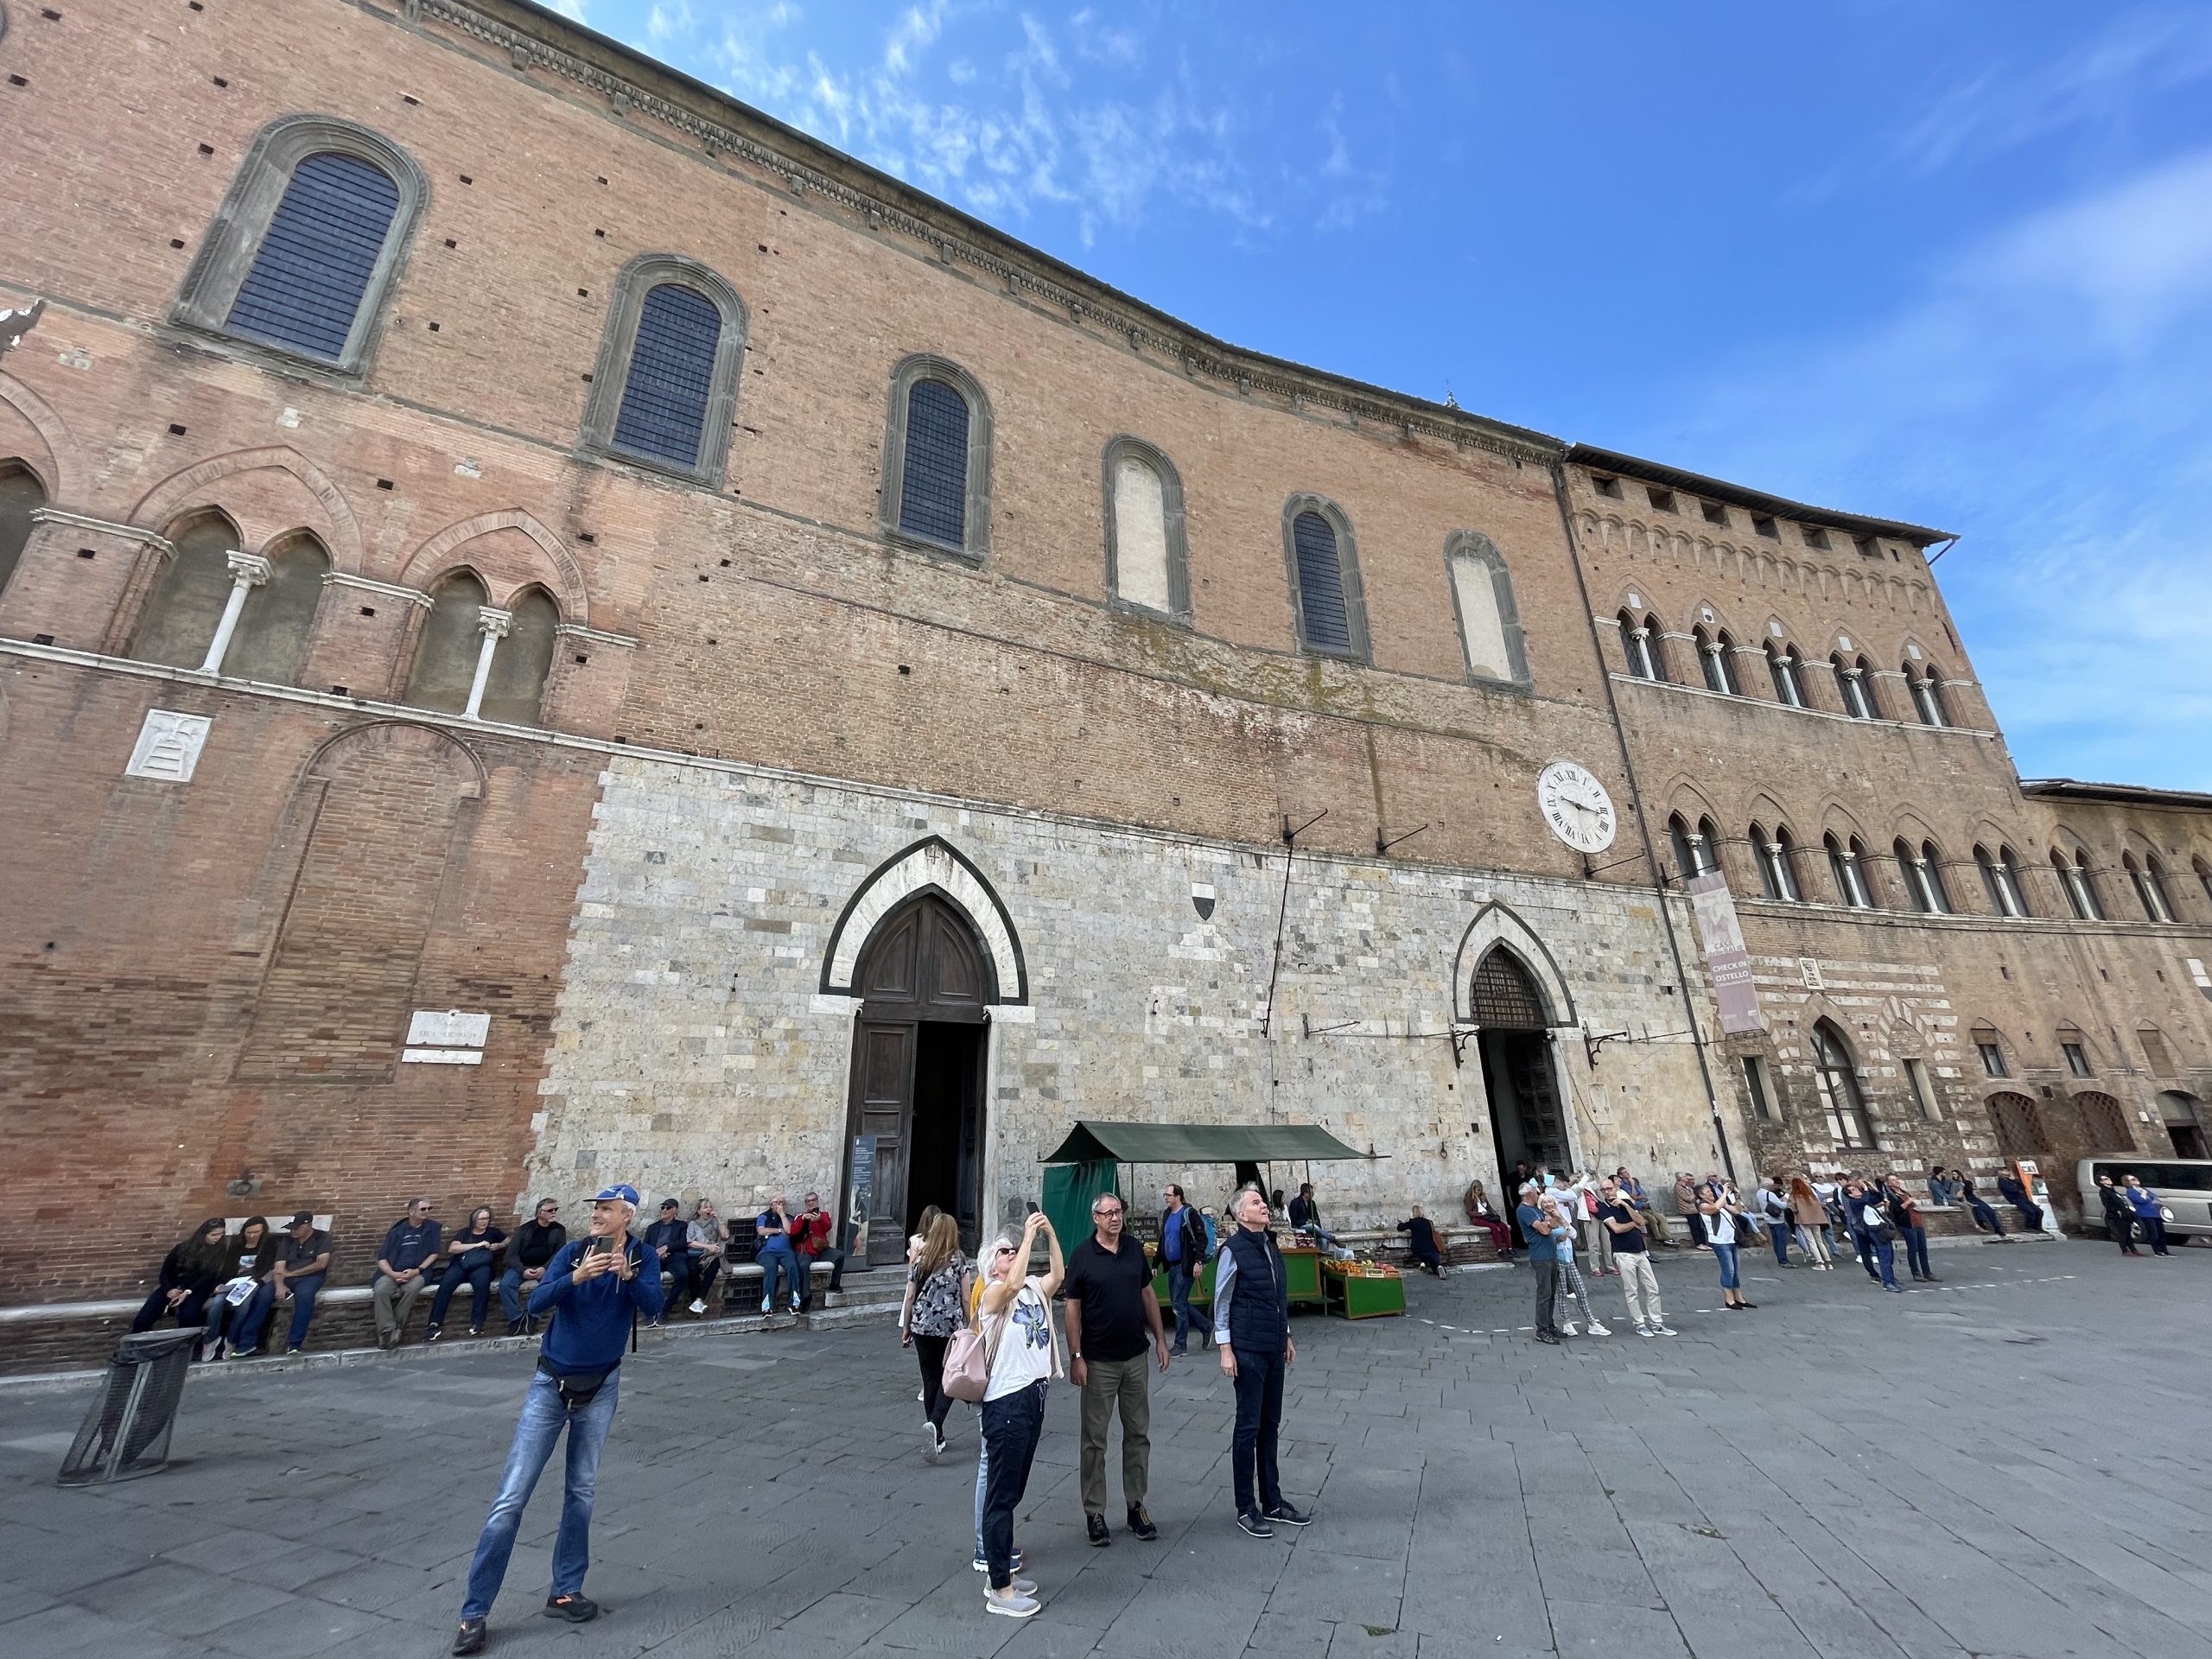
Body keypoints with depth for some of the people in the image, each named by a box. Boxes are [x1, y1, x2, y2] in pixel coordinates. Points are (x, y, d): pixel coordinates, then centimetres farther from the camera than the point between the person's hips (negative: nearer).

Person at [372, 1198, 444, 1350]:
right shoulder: (397, 1230, 10)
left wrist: (417, 1270, -13)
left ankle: (396, 1328, -19)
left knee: (412, 1288, -35)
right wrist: (393, 1274, -14)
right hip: (392, 1272, 1)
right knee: (380, 1290, -31)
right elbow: (382, 1258, 5)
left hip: (417, 1272, -1)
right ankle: (387, 1331, -24)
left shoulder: (433, 1228, 8)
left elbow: (434, 1254, 3)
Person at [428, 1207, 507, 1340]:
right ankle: (435, 1324, -31)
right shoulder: (464, 1232, 24)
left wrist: (500, 1245, 3)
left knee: (482, 1283, -36)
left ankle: (476, 1323, -36)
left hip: (481, 1266, -1)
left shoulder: (493, 1232, 25)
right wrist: (477, 1245, -2)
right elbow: (452, 1248, 6)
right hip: (460, 1265, 1)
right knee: (445, 1285, -32)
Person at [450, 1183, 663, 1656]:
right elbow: (536, 1304, -21)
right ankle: (474, 1613, 11)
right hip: (551, 1383, -1)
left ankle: (565, 1591, 27)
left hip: (600, 1387, 1)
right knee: (510, 1499, -2)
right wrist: (576, 1278, -39)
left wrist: (627, 1275, -41)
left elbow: (652, 1308, -24)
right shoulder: (573, 1252, -11)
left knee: (582, 1492, 12)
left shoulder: (642, 1258, -10)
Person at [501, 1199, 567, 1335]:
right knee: (506, 1284, -30)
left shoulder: (559, 1229, 10)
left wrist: (545, 1268, -20)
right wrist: (523, 1270, -18)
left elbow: (560, 1252, -1)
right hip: (522, 1267, 1)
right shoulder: (525, 1228, 8)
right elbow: (512, 1253, -1)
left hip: (545, 1267, -1)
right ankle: (517, 1319, -21)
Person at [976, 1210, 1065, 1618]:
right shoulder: (992, 1293, -12)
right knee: (1001, 1493, 3)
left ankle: (1000, 1565, 33)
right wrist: (1029, 1235, -31)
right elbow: (1013, 1284, -33)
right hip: (1006, 1401, -8)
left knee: (1013, 1490, 19)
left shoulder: (1034, 1289, 10)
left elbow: (1059, 1274, -4)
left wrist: (1049, 1232, -13)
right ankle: (1000, 1590, 13)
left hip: (1033, 1396, 8)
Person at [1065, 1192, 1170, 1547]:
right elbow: (1073, 1307, -9)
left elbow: (1147, 1294, 9)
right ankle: (1094, 1512, 21)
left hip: (1136, 1357, 4)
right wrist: (1076, 1357, -11)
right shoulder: (1082, 1255, -12)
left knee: (1138, 1434, 13)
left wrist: (1160, 1339, 7)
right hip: (1098, 1362, -4)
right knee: (1095, 1439, 7)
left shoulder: (1135, 1249, 0)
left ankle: (1136, 1506, 27)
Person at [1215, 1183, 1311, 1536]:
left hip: (1274, 1349, 7)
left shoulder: (1271, 1246, 6)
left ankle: (1272, 1500, 28)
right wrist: (1225, 1349, -12)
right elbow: (1221, 1303, -11)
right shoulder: (1233, 1250, -15)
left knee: (1270, 1426, 15)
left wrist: (1287, 1337, 16)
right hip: (1248, 1350, -7)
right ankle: (1246, 1509, 16)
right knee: (1248, 1428, 3)